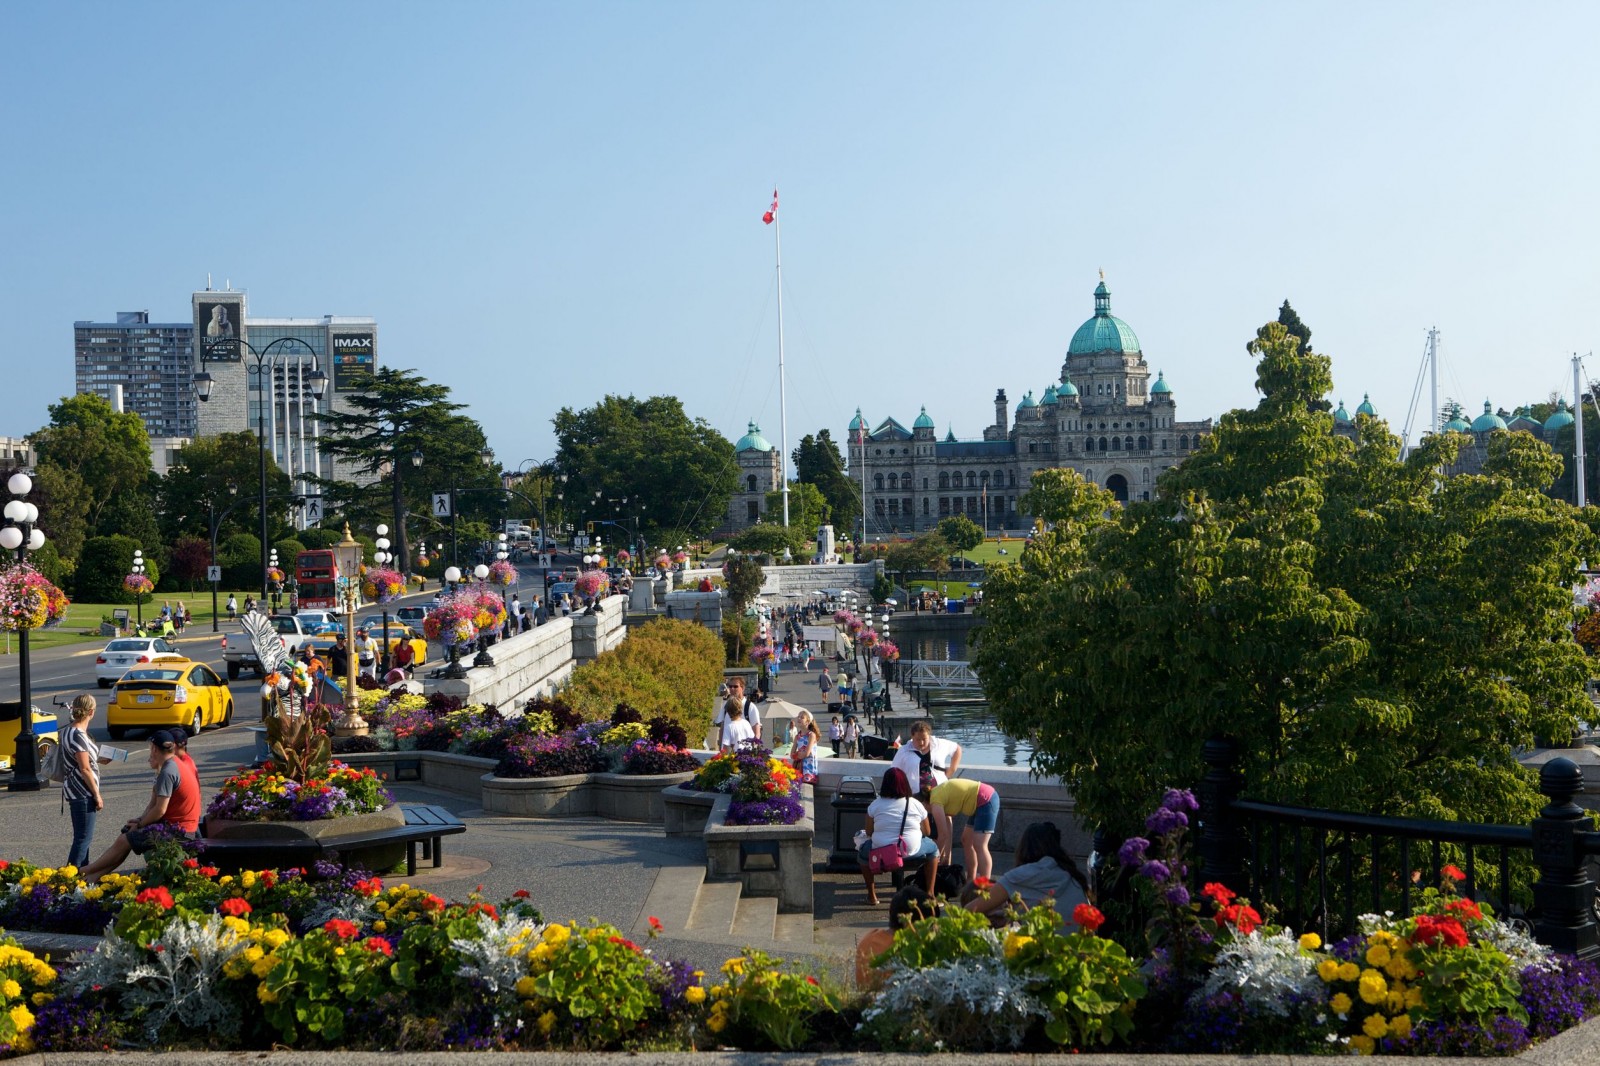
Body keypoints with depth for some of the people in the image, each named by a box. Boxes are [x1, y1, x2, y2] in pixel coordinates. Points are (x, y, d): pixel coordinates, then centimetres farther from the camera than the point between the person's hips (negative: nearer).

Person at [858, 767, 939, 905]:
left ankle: (871, 895, 29)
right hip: (911, 852, 0)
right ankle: (930, 893, 23)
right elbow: (926, 832, 10)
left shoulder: (875, 804, 0)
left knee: (863, 849, 33)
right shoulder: (916, 804, 2)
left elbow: (869, 832, 4)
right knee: (933, 847, 29)